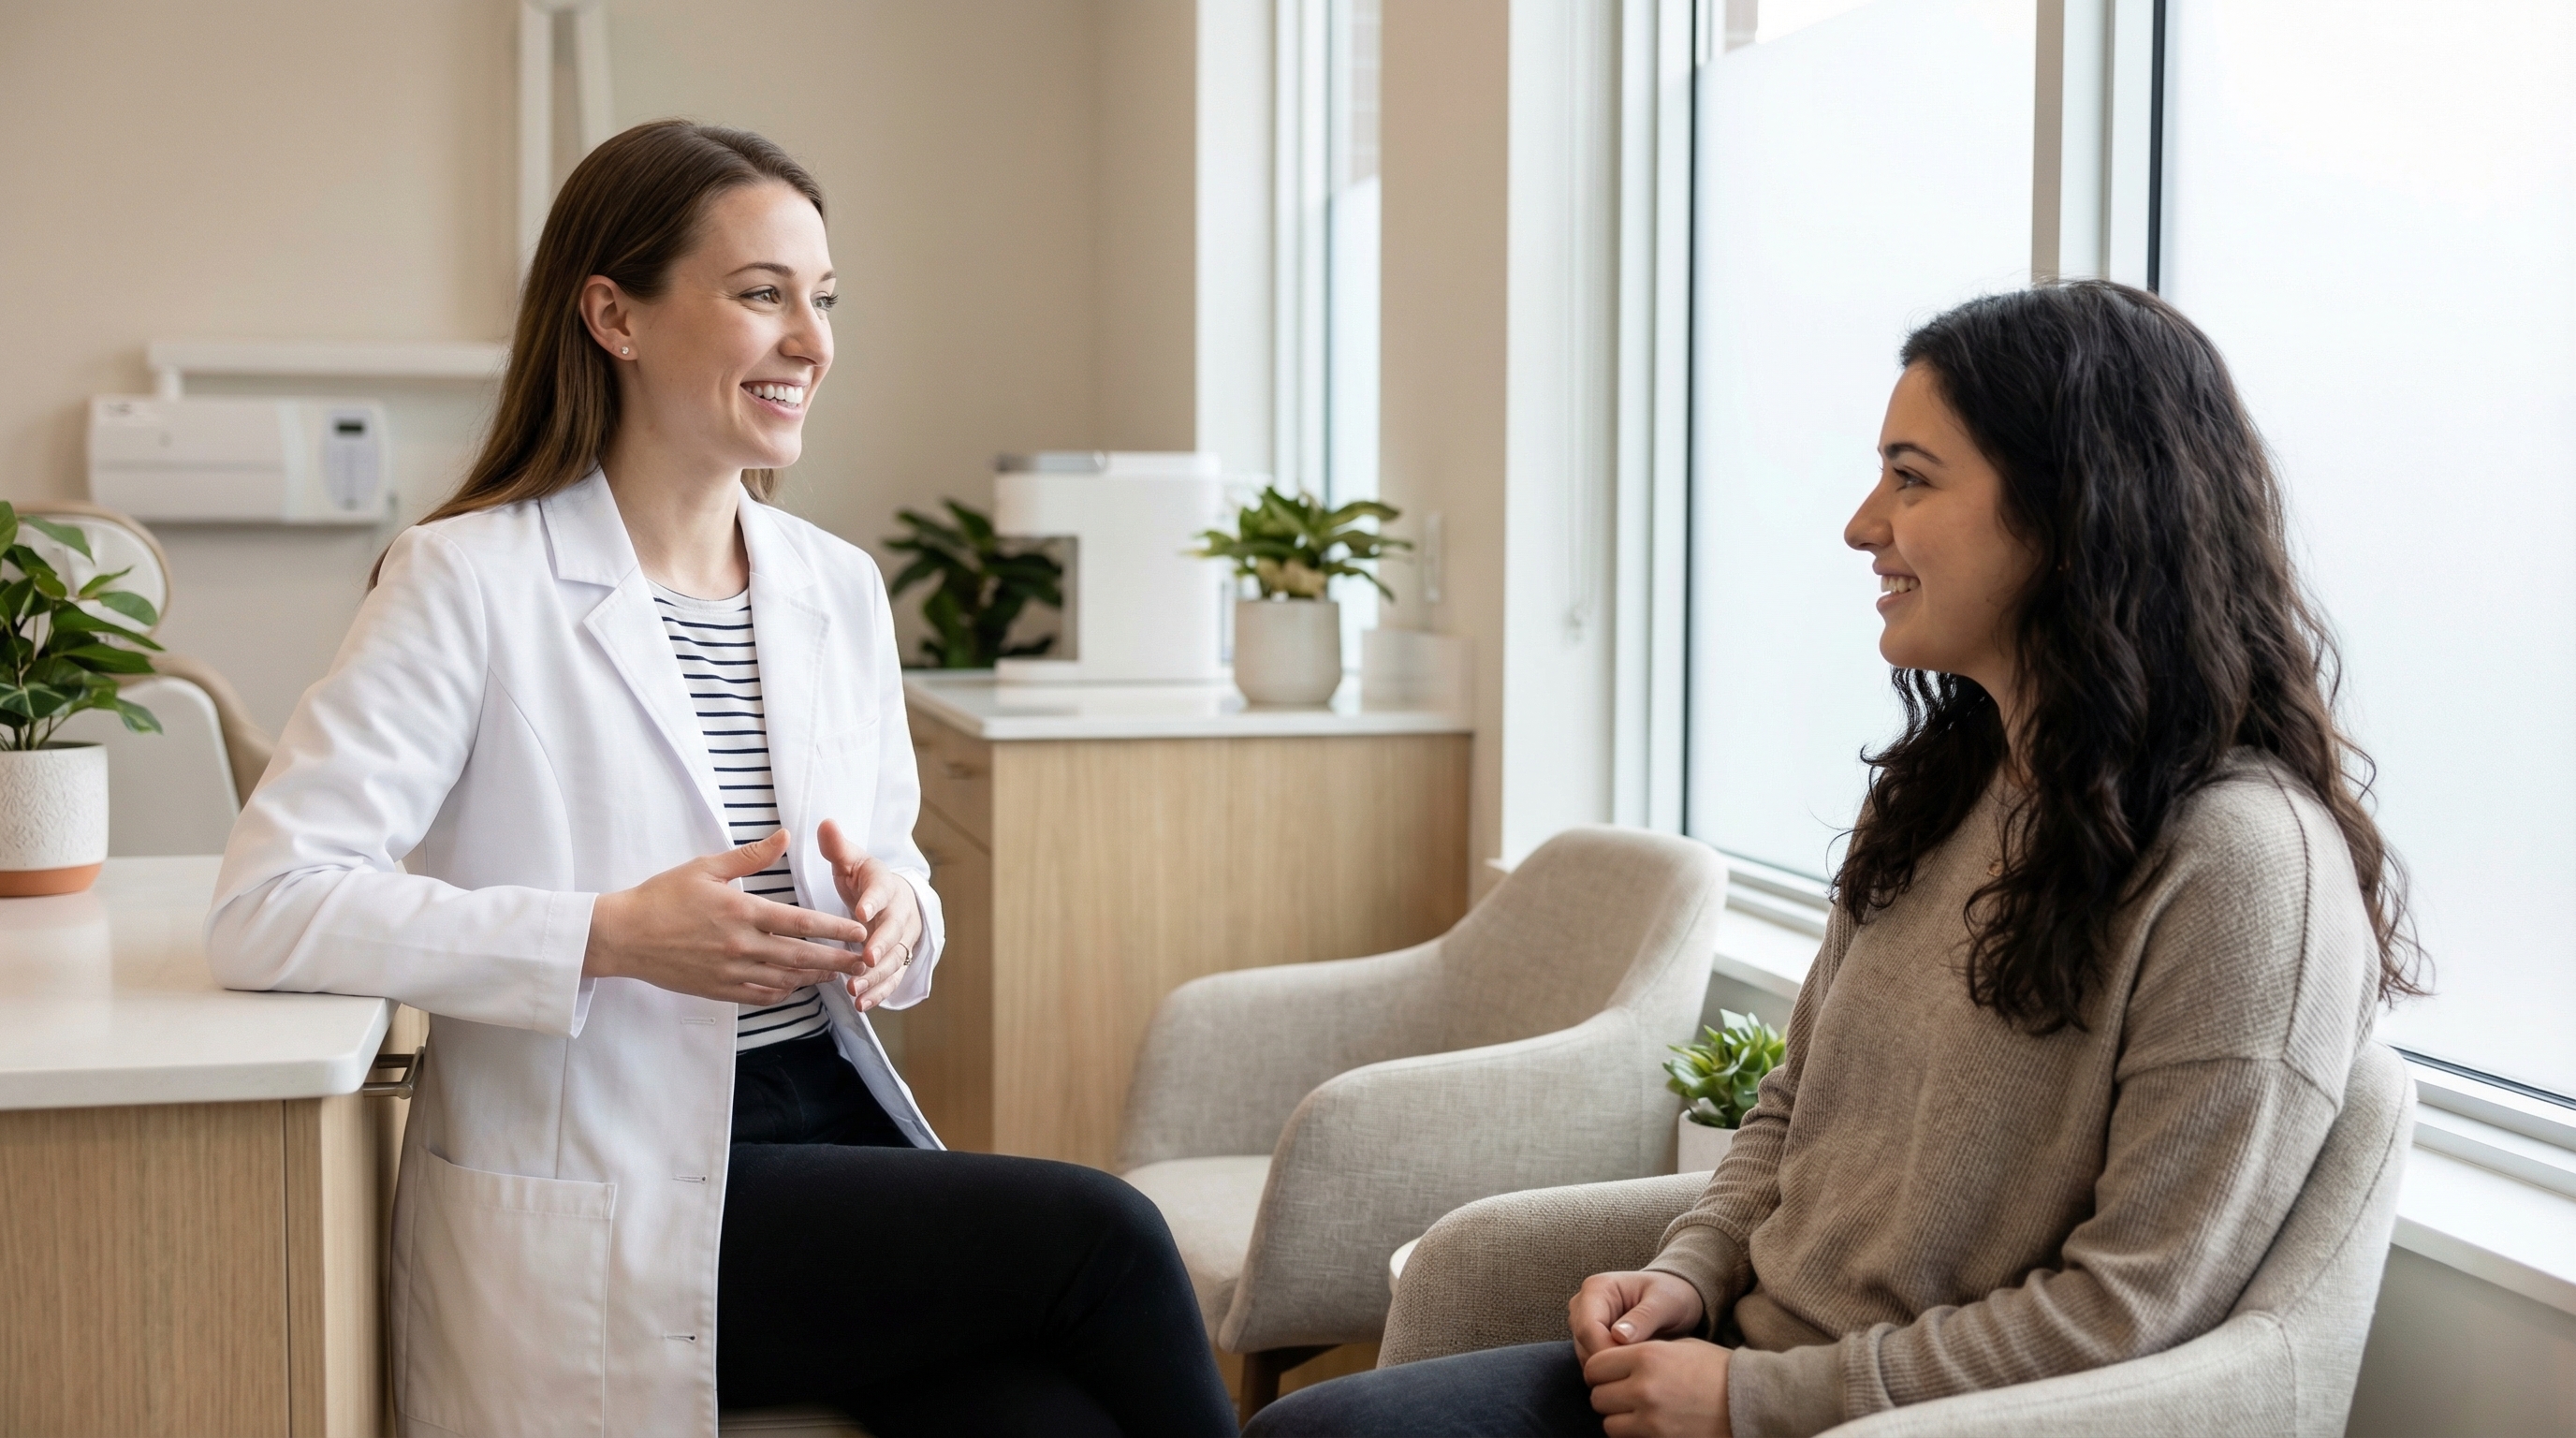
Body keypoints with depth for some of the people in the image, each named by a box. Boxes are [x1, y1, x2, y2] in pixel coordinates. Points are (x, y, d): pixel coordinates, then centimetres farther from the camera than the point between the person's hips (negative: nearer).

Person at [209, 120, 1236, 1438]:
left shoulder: (840, 589, 11)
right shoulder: (471, 581, -6)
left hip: (834, 1128, 5)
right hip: (608, 1203, -5)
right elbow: (263, 905, -15)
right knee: (1100, 1232, -21)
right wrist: (610, 936, -23)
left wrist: (894, 914, -7)